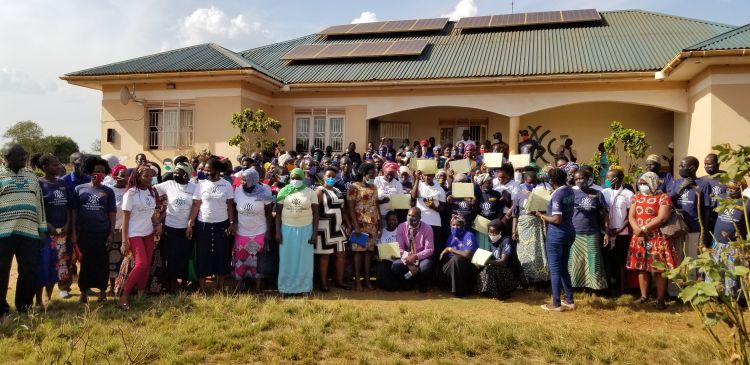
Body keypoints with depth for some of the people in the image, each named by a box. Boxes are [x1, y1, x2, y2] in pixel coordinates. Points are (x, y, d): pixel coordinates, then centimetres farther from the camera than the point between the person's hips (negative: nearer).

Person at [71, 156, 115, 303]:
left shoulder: (108, 191, 5)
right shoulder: (79, 189, 5)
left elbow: (112, 213, 5)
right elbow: (74, 211, 5)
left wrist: (111, 233, -1)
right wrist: (74, 232, 0)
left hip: (103, 233, 0)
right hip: (84, 233, 0)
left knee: (102, 263, 5)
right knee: (86, 263, 7)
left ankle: (102, 291, 16)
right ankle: (84, 292, 17)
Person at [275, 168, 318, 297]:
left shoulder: (310, 192, -1)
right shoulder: (284, 192, 1)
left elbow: (315, 214, 1)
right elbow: (278, 212, 3)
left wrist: (315, 233, -5)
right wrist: (277, 231, -4)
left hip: (305, 229, 0)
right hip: (287, 229, 0)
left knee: (305, 259, 7)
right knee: (287, 259, 7)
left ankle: (306, 288, 18)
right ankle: (284, 288, 18)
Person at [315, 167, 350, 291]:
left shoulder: (338, 191, 16)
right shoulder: (320, 191, -5)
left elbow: (343, 210, 18)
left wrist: (348, 225, 11)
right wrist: (315, 228, -19)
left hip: (339, 227, 7)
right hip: (325, 228, -6)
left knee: (341, 254, 8)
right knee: (325, 255, 0)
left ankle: (340, 281, 19)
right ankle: (323, 283, 9)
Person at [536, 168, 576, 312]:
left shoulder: (556, 195, -20)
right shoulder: (570, 190, 5)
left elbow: (557, 219, -23)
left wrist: (542, 216, -9)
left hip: (557, 233, -8)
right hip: (569, 231, 8)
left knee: (555, 269, 2)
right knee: (563, 267, 18)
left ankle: (556, 304, 8)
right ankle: (569, 300, 24)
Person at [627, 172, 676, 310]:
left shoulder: (663, 197, -5)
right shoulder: (637, 197, 11)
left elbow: (662, 217, -16)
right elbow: (631, 216, 5)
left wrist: (643, 229, -16)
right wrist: (638, 231, -11)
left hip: (657, 238, -5)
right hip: (639, 238, 5)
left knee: (659, 269, -2)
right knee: (641, 267, 8)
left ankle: (660, 299, 7)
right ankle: (644, 295, 19)